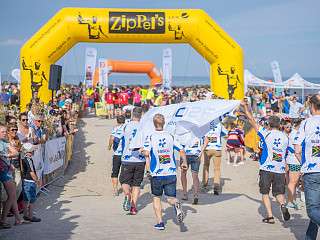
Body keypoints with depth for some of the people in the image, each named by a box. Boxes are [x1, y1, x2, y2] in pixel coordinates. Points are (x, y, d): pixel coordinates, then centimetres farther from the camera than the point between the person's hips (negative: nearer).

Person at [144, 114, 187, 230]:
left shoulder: (151, 137, -5)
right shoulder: (170, 136, 5)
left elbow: (146, 153, -18)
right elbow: (181, 150, 5)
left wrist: (148, 166, -2)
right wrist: (184, 162, 19)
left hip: (156, 174, -2)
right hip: (171, 173, 2)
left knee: (156, 198, 16)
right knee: (171, 197, 6)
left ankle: (160, 222, 11)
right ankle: (177, 205, -29)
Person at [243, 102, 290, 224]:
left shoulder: (266, 134, -5)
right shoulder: (285, 137, 6)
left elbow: (251, 120, 0)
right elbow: (287, 154, 13)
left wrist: (245, 106, 9)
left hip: (266, 168, -3)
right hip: (280, 169, 3)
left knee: (265, 192, 8)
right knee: (279, 192, 12)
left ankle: (270, 216, 0)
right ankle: (283, 204, -19)